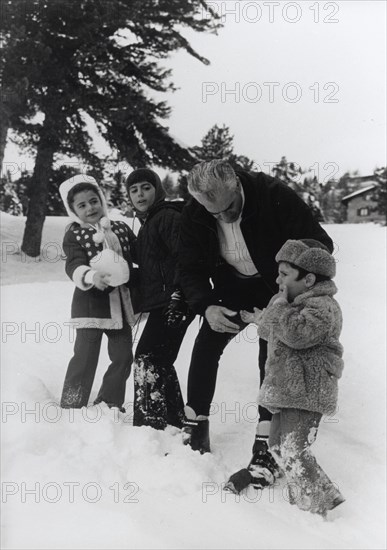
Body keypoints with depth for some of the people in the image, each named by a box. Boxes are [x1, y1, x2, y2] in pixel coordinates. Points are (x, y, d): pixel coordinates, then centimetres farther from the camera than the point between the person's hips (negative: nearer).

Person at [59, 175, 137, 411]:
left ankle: (110, 402, 27)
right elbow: (74, 266, -21)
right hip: (91, 305, -4)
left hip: (121, 304, 5)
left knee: (123, 356, 10)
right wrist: (90, 277, -40)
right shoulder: (74, 235, -5)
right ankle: (71, 408, 4)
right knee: (85, 357, -6)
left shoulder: (121, 229, 7)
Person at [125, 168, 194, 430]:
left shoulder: (168, 217, -9)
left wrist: (177, 294, -26)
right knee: (160, 363, 16)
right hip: (159, 304, 11)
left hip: (172, 303, -11)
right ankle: (176, 421, 28)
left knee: (148, 357, -15)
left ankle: (149, 422, -15)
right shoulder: (148, 223, 22)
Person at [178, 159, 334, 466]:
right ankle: (195, 426, 9)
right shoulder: (194, 216, -18)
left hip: (277, 289, -3)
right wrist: (206, 307, -29)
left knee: (272, 355, -14)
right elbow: (191, 269, -10)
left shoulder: (274, 196, -31)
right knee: (206, 345, -5)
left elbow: (319, 244, -27)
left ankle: (266, 441, -7)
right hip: (234, 291, 4)